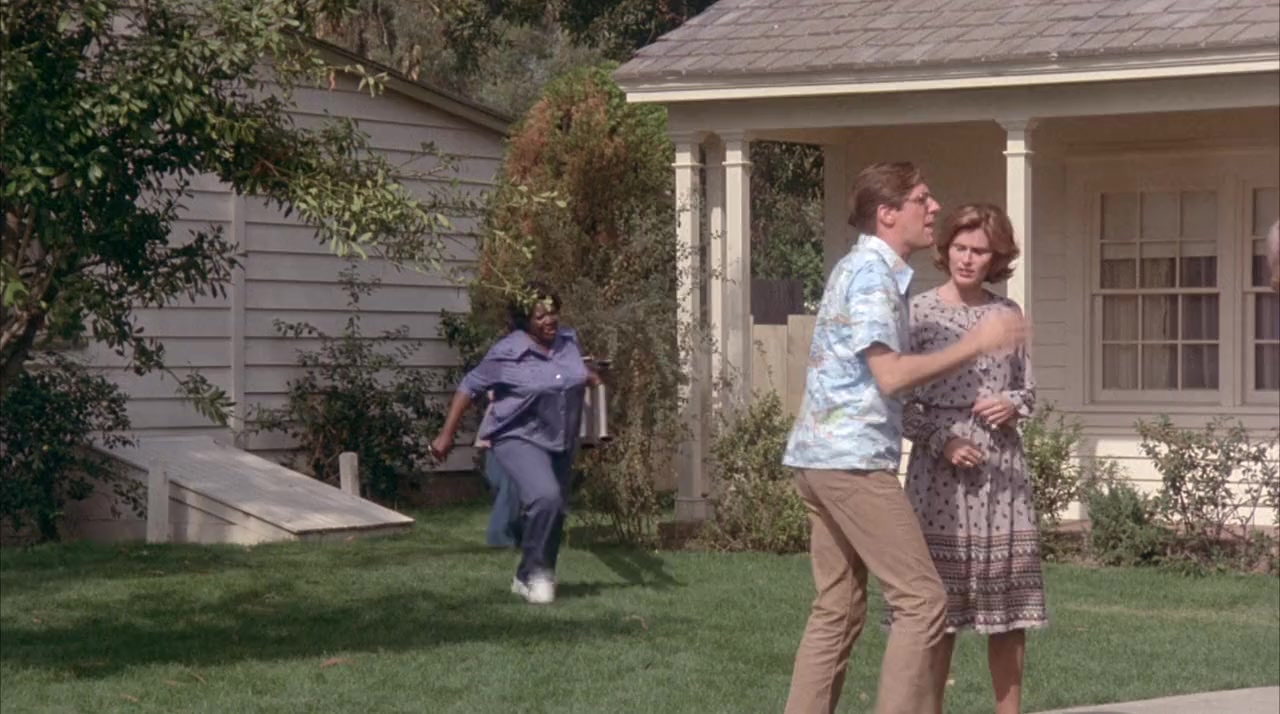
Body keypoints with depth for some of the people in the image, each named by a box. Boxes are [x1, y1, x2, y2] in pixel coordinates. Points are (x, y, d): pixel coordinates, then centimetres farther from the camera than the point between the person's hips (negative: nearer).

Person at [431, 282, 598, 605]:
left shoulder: (568, 340, 1)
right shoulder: (507, 353, -16)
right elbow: (470, 387, -9)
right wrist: (446, 434, -10)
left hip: (560, 444, 7)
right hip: (519, 440, -7)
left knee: (555, 515, 12)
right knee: (545, 497, -28)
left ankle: (526, 579, 30)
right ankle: (536, 570, -11)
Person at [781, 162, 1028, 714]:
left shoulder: (861, 267, 20)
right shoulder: (874, 273, -12)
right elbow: (890, 375, -21)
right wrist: (975, 344, -16)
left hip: (823, 457, 10)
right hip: (853, 458, -10)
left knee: (838, 610, 11)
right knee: (921, 599, -8)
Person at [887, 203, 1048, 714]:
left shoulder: (1008, 313, 8)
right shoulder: (919, 311, -2)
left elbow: (1028, 389, 15)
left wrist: (1013, 405, -7)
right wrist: (940, 441, -16)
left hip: (1003, 469, 3)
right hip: (941, 469, -3)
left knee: (1008, 599, 6)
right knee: (939, 601, -2)